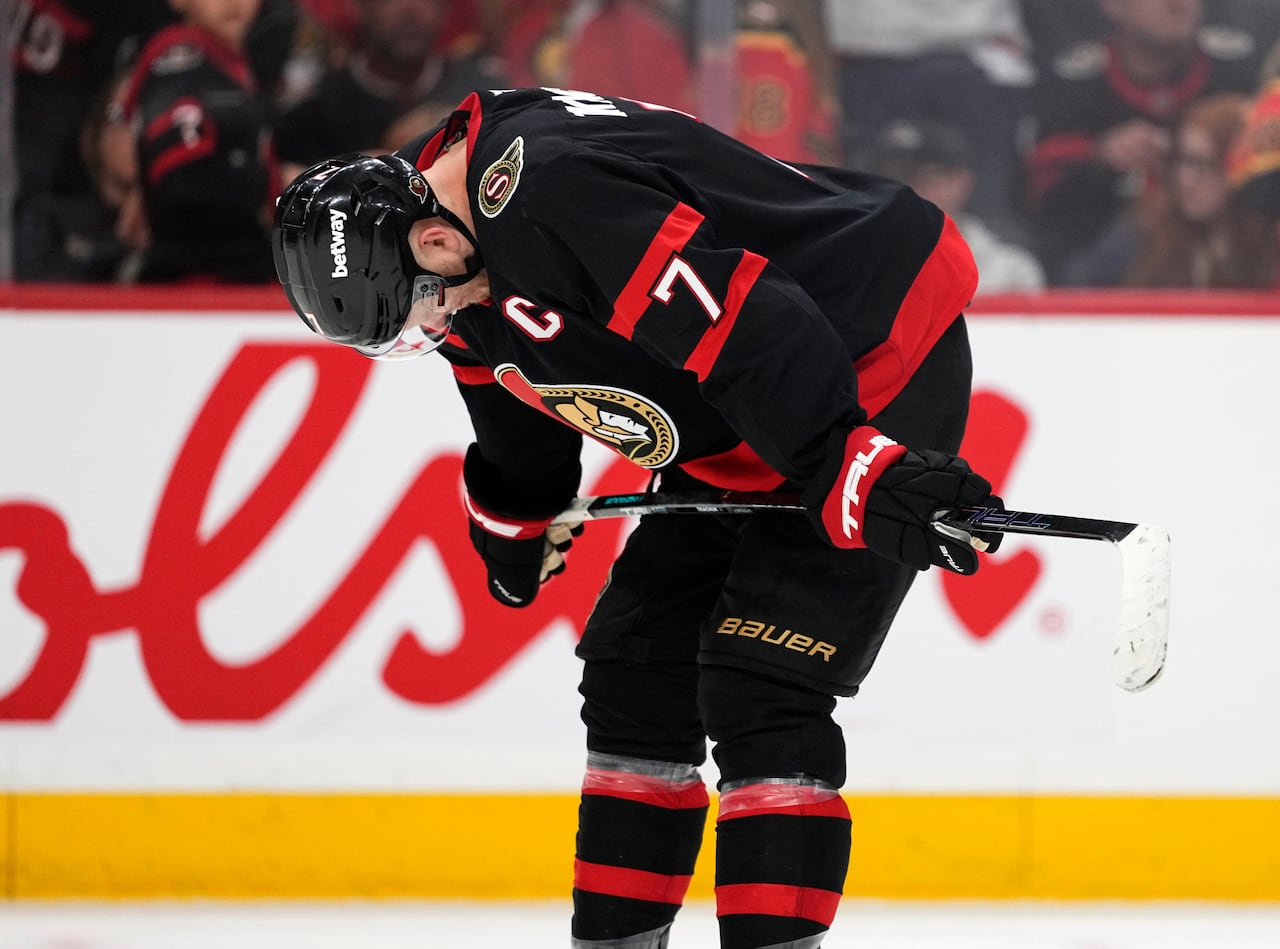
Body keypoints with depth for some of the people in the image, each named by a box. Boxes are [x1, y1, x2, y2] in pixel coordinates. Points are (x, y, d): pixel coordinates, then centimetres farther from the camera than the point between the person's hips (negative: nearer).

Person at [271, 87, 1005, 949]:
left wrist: (858, 472, -38)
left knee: (756, 693, -16)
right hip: (738, 437, 10)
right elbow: (516, 414, 21)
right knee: (635, 664, 11)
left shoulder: (551, 197, -31)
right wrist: (516, 532, 35)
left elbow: (748, 327, -35)